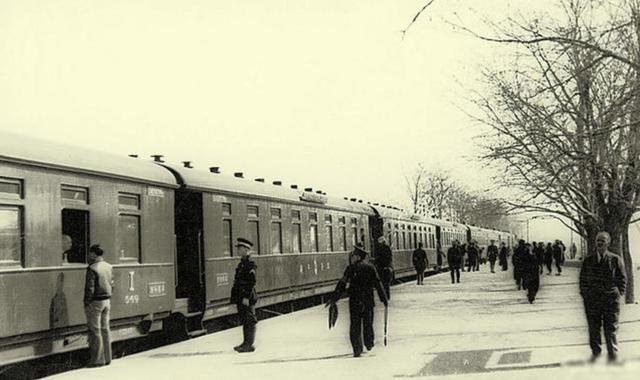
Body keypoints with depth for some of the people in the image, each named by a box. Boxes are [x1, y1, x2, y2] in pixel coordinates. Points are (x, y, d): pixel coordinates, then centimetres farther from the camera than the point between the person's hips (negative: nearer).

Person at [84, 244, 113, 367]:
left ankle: (98, 359, 1)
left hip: (95, 302, -7)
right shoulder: (109, 267, 8)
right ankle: (107, 358, 17)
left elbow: (90, 288, -17)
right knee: (105, 328, 13)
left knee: (95, 330, -1)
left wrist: (86, 303, -9)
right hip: (107, 301, 7)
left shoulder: (92, 268, -16)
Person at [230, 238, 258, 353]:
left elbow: (252, 282, -19)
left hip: (247, 299, -9)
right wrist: (235, 297, 19)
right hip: (240, 298, 9)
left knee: (249, 321, -3)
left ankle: (249, 345, 1)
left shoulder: (250, 264, -14)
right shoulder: (241, 263, 14)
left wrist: (247, 297, -21)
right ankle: (246, 343, 22)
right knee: (244, 321, 14)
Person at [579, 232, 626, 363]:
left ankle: (613, 355, 13)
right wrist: (584, 294, 5)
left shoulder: (616, 260, 1)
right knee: (593, 328, 5)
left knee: (611, 328, 1)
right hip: (592, 299, 2)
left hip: (610, 299, -2)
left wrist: (618, 294, -1)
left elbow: (622, 279, 5)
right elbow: (583, 279, 12)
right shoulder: (588, 261, 7)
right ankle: (595, 352, 19)